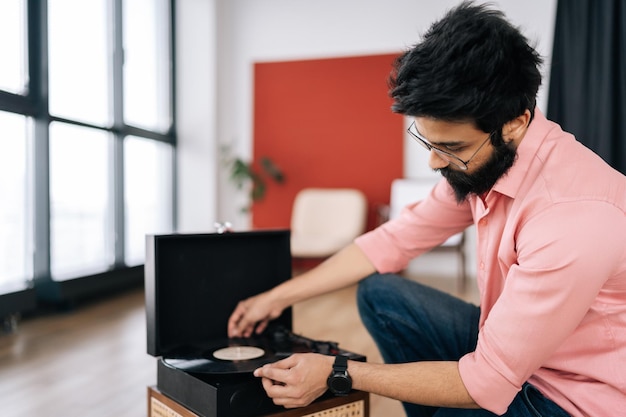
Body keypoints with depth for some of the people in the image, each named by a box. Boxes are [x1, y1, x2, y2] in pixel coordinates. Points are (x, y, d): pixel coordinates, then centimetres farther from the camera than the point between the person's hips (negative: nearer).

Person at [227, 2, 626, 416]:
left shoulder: (573, 218, -33)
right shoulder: (481, 160, -10)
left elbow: (487, 382, -28)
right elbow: (394, 241, -1)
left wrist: (337, 373, -23)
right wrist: (278, 297, 0)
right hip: (511, 342, 7)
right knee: (379, 294, 1)